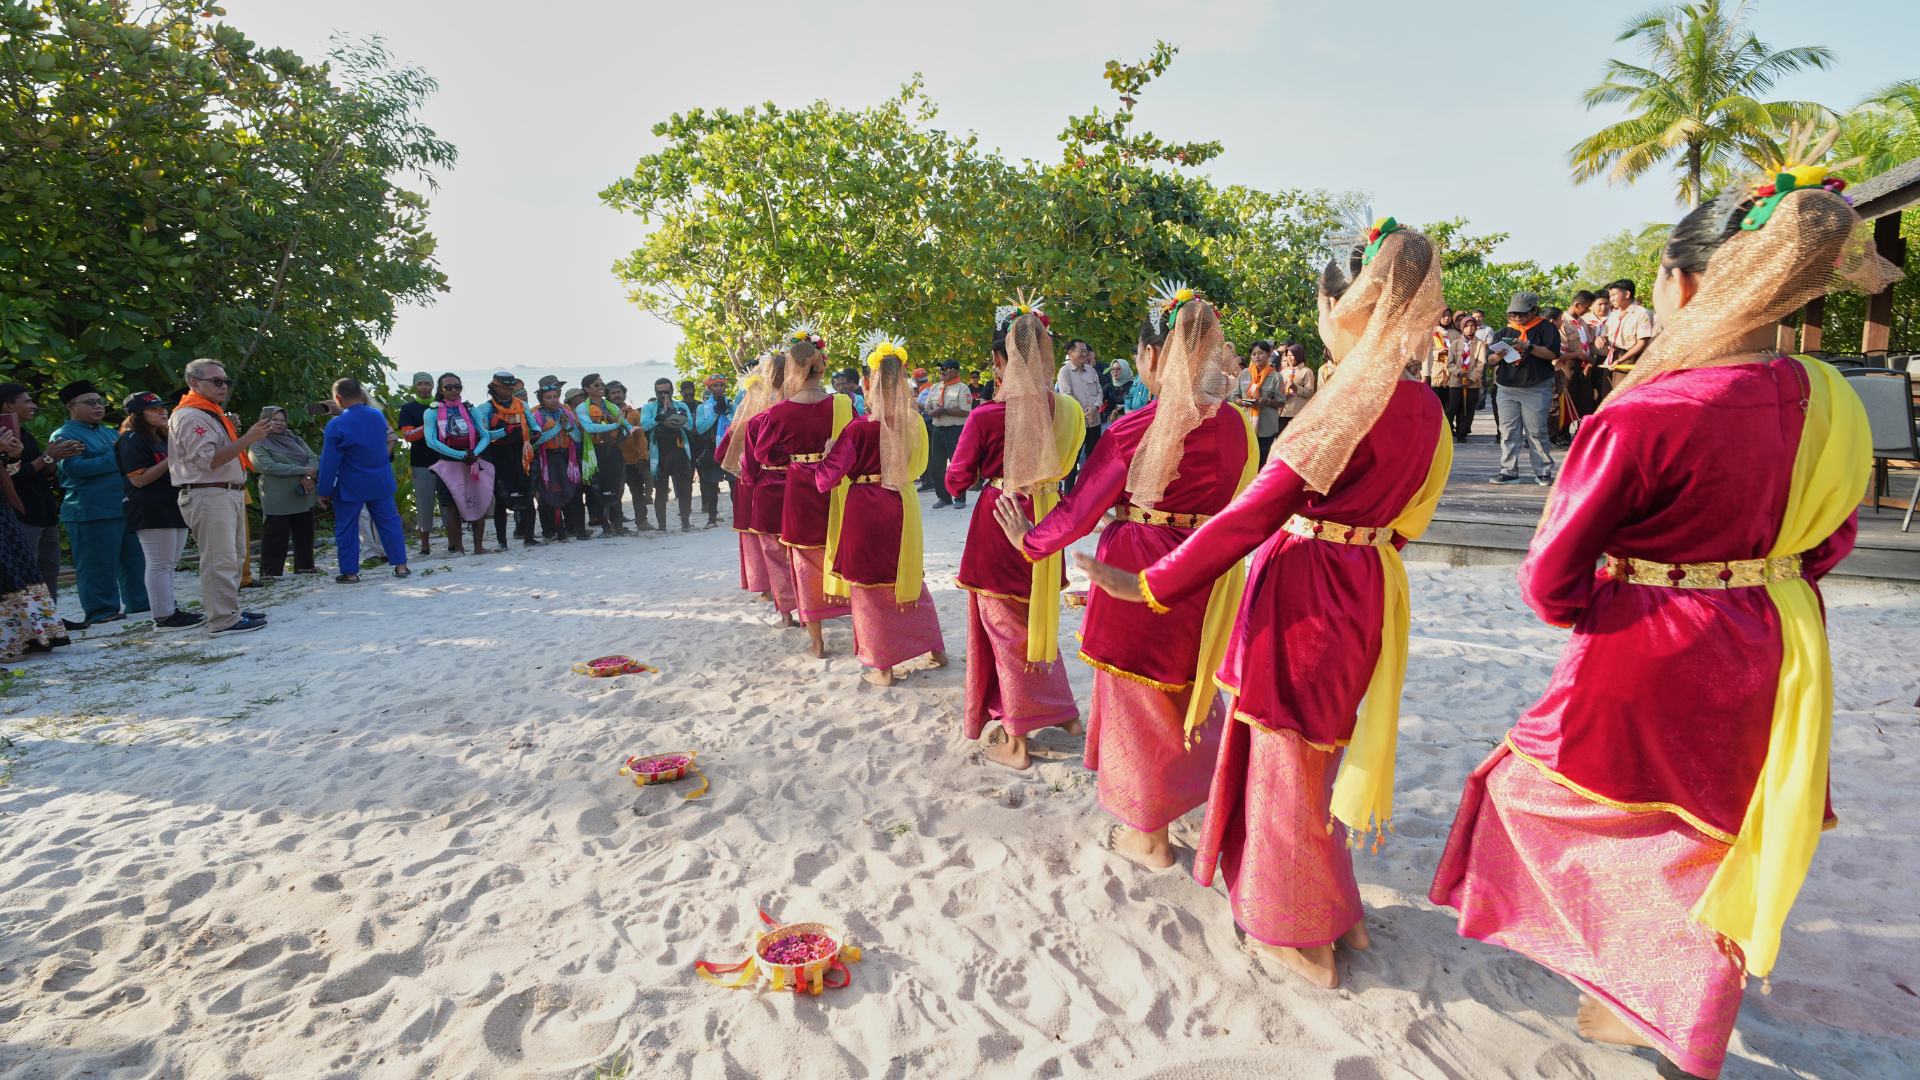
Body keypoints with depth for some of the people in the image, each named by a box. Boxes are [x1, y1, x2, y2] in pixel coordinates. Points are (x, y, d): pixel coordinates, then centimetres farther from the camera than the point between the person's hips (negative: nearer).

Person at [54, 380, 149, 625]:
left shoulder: (109, 433, 20)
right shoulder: (64, 435, -4)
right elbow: (74, 468, -18)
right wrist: (115, 459, -14)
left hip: (125, 508, 8)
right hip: (91, 511, -7)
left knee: (135, 559, 11)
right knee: (98, 564, -3)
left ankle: (139, 602, 20)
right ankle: (102, 610, 4)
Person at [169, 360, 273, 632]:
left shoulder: (214, 414, 21)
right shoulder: (189, 416, -11)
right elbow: (208, 460, -19)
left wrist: (252, 436, 14)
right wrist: (247, 439, -21)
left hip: (230, 493, 11)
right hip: (208, 495, -11)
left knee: (235, 556, 15)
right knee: (220, 559, -9)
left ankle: (228, 609, 24)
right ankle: (223, 619, -7)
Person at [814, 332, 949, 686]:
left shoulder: (859, 428, -18)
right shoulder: (913, 422, -4)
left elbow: (829, 476, -14)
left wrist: (818, 473, 6)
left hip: (863, 512, -5)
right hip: (902, 507, 5)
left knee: (870, 587, 8)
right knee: (908, 578, 21)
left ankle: (882, 667, 15)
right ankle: (935, 649, 30)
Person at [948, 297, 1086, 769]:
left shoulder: (986, 416, -18)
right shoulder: (1065, 409, -4)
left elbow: (956, 480, -6)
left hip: (1000, 522, -5)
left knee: (1006, 626, 6)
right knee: (1039, 616, 23)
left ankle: (1015, 742, 15)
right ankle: (1063, 712, 35)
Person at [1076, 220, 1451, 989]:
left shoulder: (1348, 405, -22)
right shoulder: (1424, 408, 3)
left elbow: (1252, 515, -25)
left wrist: (1150, 585, -21)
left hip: (1306, 595, -8)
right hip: (1363, 589, 8)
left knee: (1288, 755, 9)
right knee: (1319, 747, 23)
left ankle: (1302, 937, 26)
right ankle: (1337, 909, 40)